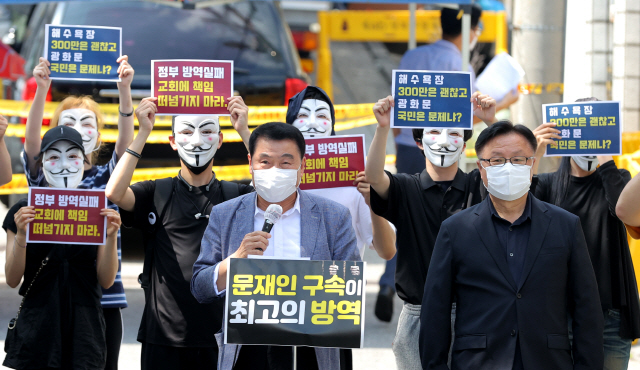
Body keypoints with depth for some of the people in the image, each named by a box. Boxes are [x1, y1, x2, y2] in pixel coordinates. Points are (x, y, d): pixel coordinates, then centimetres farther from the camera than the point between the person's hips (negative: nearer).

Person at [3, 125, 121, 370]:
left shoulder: (98, 212, 5)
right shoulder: (23, 212, 2)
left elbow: (106, 281, 1)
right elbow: (12, 280, -2)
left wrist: (111, 236, -14)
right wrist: (21, 235, -17)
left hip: (84, 329, 1)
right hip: (36, 329, -1)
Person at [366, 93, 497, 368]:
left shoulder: (476, 187, 4)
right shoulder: (406, 189, 5)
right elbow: (374, 176, -14)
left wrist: (492, 122, -30)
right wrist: (383, 128, -30)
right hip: (417, 314, 1)